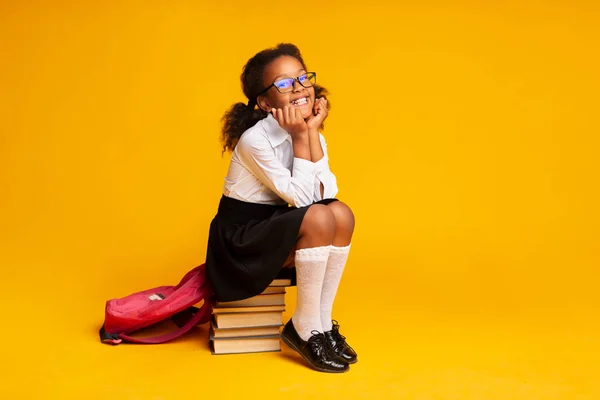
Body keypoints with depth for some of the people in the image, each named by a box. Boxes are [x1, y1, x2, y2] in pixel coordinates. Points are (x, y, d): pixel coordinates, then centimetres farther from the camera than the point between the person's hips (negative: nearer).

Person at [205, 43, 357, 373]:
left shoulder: (307, 133, 0)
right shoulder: (255, 140, -22)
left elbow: (324, 194, -13)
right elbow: (300, 197, -24)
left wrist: (313, 133, -15)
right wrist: (300, 138, -24)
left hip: (273, 229, 7)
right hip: (240, 238, -7)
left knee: (341, 214, -15)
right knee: (319, 218, -27)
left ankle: (322, 320, -4)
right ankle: (304, 328, -11)